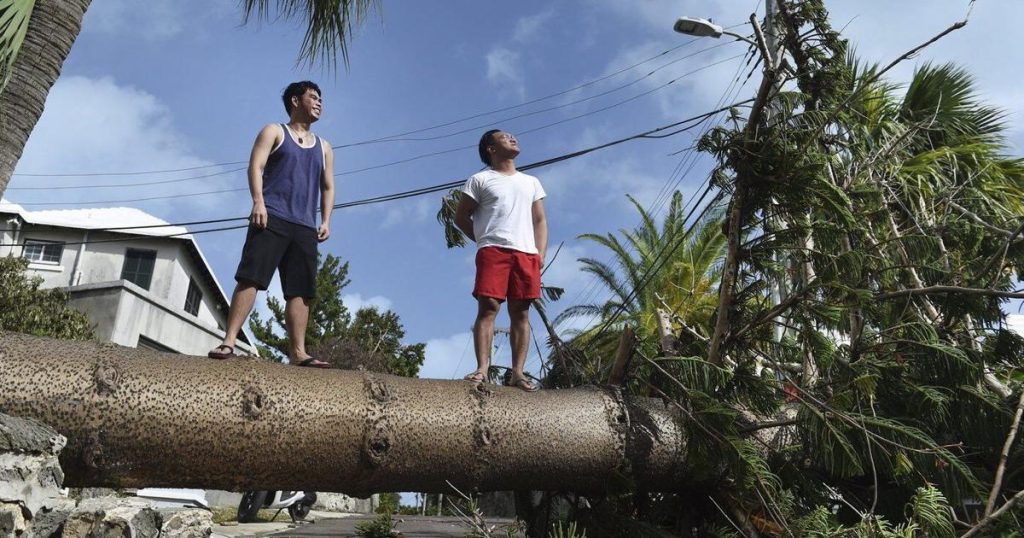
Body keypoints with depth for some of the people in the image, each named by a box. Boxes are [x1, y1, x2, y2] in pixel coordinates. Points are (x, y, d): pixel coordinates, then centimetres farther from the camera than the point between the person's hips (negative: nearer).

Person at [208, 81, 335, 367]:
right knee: (250, 277, -15)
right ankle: (228, 341, -16)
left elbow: (328, 187, 23)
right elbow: (256, 166, 0)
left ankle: (298, 352, -9)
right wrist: (258, 201, -16)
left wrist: (325, 220, 8)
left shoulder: (324, 147, 27)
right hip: (272, 218, -4)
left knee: (300, 290, -5)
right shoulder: (274, 132, 14)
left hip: (305, 227, 4)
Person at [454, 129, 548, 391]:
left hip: (526, 253, 3)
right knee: (487, 308, -13)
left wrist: (540, 254, 3)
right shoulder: (480, 180, 13)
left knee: (521, 313, -3)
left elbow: (540, 221, 18)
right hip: (493, 252, -3)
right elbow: (461, 217, 11)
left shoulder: (532, 182, 24)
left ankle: (518, 372, -5)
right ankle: (482, 368, -17)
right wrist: (484, 241, 4)